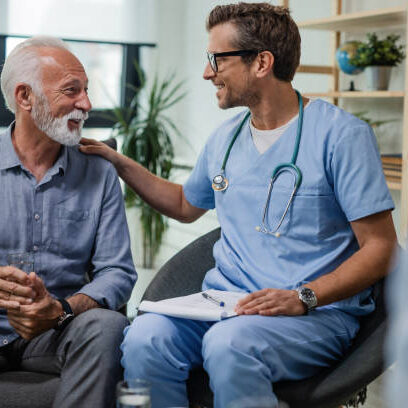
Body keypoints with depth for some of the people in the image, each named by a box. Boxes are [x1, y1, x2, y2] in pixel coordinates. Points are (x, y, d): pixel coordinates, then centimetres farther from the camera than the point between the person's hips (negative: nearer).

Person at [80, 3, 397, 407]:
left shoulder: (341, 134, -6)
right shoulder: (225, 138, 14)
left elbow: (380, 247, -8)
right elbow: (186, 205, 33)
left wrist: (303, 297, -21)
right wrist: (118, 162, 24)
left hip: (317, 312, -5)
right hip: (225, 301, 5)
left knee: (228, 343, -36)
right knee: (145, 338, -26)